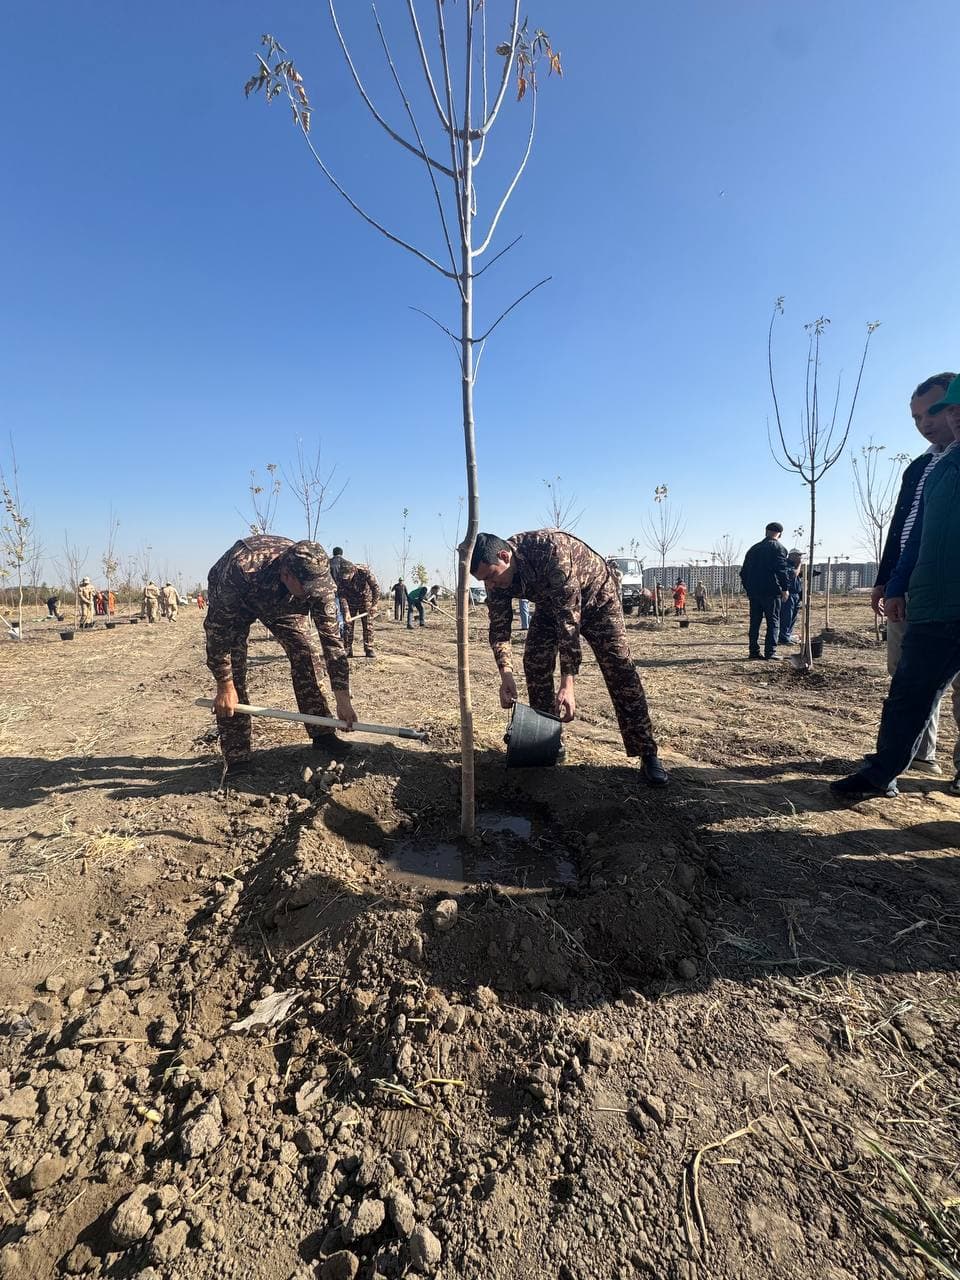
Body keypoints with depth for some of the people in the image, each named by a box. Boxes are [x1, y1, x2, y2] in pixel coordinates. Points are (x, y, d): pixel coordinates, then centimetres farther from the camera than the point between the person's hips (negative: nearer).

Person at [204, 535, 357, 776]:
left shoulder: (320, 583, -34)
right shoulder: (241, 569, -44)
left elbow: (331, 638, -27)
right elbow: (218, 629, -33)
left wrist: (343, 700, -28)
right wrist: (225, 686, -29)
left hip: (282, 603, 3)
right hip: (230, 602, -3)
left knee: (303, 653, -10)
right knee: (233, 669, -14)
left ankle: (322, 735, 3)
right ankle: (237, 760, -5)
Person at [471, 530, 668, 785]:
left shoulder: (551, 550, -42)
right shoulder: (495, 573, -21)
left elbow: (569, 619, -43)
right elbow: (498, 627, -14)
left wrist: (567, 684, -46)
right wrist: (506, 674, -30)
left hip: (596, 595, -5)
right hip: (551, 604, 6)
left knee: (619, 667, -13)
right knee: (534, 663, -9)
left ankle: (647, 754, -6)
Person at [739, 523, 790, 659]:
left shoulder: (754, 548, 16)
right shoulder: (778, 547, -3)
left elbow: (744, 571, 17)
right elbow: (781, 569, -13)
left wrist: (748, 588, 22)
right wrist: (785, 588, -9)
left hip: (753, 592, 6)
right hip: (771, 592, -6)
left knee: (754, 622, 9)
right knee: (773, 622, -2)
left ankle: (754, 651, 10)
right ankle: (770, 652, -8)